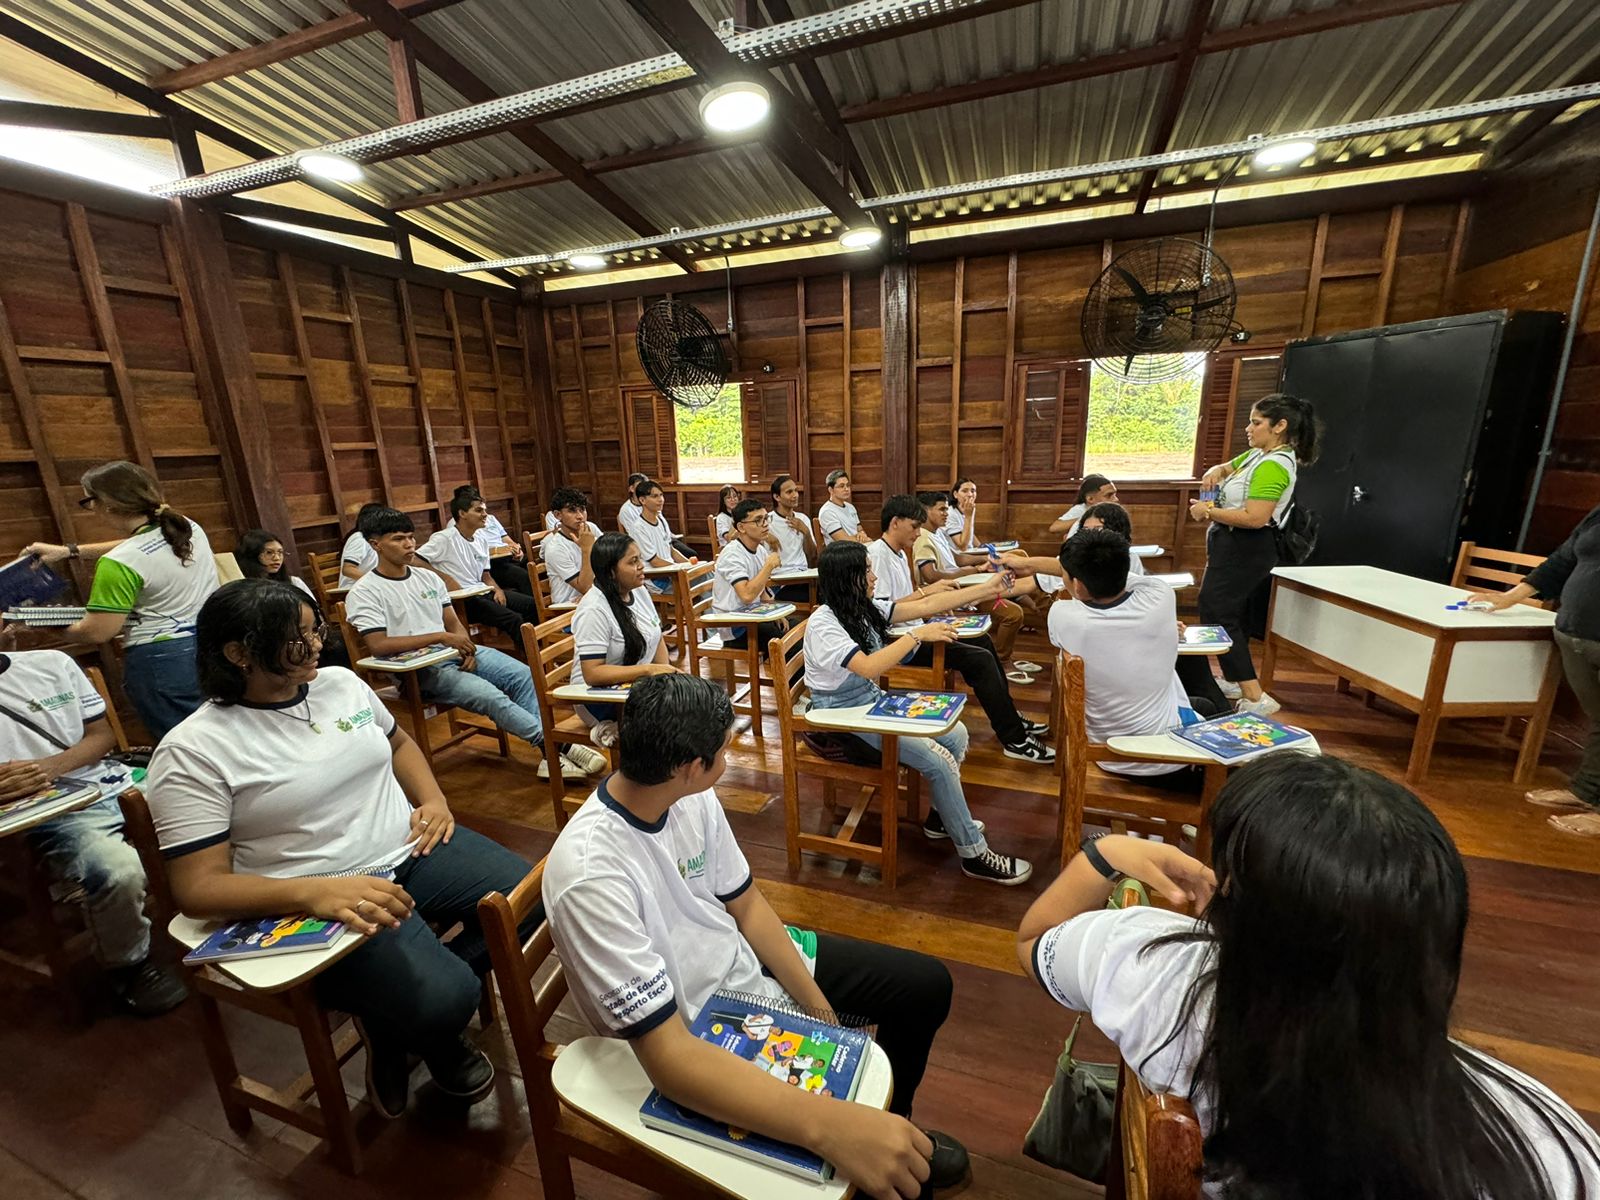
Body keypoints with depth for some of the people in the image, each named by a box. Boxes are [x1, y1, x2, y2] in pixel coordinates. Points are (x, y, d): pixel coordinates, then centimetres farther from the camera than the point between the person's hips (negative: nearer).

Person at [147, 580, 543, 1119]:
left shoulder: (340, 682, 4)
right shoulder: (192, 752, -11)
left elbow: (398, 741, 22)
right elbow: (198, 887, -13)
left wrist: (433, 799, 4)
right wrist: (314, 891, -31)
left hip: (411, 848, 6)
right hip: (323, 899, -6)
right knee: (445, 999, -24)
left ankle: (420, 991, 10)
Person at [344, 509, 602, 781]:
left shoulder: (428, 578, 15)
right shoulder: (364, 593, -4)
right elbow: (379, 646, -16)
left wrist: (465, 647, -7)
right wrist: (441, 637, -20)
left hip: (456, 653, 6)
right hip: (417, 670, -6)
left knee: (523, 675, -15)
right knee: (490, 696, -29)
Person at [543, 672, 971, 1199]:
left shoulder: (692, 797, -14)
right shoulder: (590, 875, -35)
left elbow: (746, 904, -1)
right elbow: (667, 1054, -36)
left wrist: (819, 1007, -6)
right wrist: (828, 1126, -44)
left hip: (745, 957, 7)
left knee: (926, 984, 10)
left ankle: (890, 1123, 37)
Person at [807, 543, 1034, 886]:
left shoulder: (865, 608, 2)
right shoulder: (823, 622, -21)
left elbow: (925, 605, 4)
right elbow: (869, 668, -31)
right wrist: (917, 635, -26)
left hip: (873, 703, 8)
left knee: (956, 734, 0)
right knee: (937, 759, -16)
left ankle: (942, 817, 21)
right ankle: (975, 855, 2)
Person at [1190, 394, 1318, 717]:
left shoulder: (1274, 465, -20)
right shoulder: (1258, 454, 10)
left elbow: (1254, 518, -29)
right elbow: (1226, 467, 27)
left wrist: (1208, 512, -18)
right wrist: (1215, 473, 2)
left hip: (1244, 549, -11)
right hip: (1234, 545, 11)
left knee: (1216, 613, -13)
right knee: (1231, 612, 18)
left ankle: (1255, 697, -12)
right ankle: (1236, 682, 32)